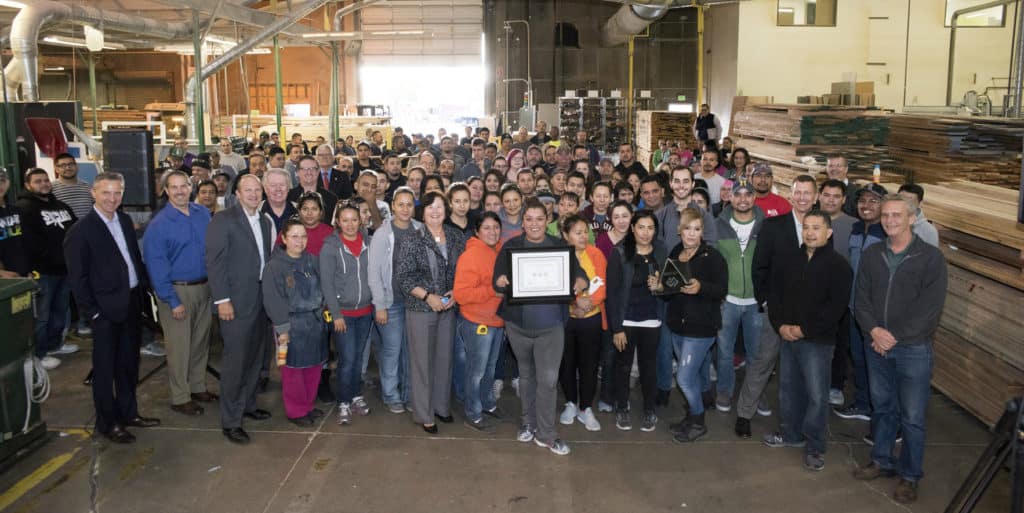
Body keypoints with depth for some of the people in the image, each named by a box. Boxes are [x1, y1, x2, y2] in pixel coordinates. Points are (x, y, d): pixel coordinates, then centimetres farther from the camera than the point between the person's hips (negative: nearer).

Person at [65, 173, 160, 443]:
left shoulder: (125, 220, 6)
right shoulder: (81, 230, -13)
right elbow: (77, 277, -12)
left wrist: (144, 288, 5)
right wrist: (93, 311, -13)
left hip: (132, 304, 6)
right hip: (106, 309, -6)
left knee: (129, 364, 18)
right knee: (105, 368, 8)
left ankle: (128, 413, 33)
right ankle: (107, 423, 21)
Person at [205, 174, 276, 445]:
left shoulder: (265, 221, 11)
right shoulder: (223, 219, -8)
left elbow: (267, 257, 12)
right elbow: (215, 262, -12)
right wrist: (222, 300, -16)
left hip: (262, 298, 7)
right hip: (236, 300, -6)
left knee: (255, 356, 15)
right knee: (234, 359, -2)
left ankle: (247, 404, 32)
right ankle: (230, 421, 8)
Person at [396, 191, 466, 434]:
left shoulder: (457, 237, 3)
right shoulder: (412, 241, -9)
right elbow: (403, 276, -10)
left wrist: (455, 292, -6)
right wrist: (428, 296, -17)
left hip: (448, 308, 4)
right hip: (420, 309, -4)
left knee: (445, 357, 13)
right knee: (422, 360, 3)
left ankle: (441, 405, 31)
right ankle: (423, 414, 16)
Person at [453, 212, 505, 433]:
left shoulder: (501, 251, 4)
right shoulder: (470, 256, -19)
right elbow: (461, 294, -23)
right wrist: (492, 291, -28)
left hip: (497, 320, 7)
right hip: (477, 322, -7)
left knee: (490, 366, 22)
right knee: (477, 370, 4)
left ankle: (488, 403, 41)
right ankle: (473, 416, 19)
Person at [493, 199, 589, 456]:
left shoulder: (560, 246, 1)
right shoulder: (511, 246, 0)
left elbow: (577, 273, -1)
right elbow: (498, 280, -5)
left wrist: (581, 282, -25)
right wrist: (500, 282, -29)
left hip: (550, 323, -1)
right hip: (518, 322, 1)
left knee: (548, 379, -5)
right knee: (526, 374, 17)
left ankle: (546, 434, 9)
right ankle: (528, 422, 34)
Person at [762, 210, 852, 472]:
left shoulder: (838, 265, -9)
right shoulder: (791, 260, 10)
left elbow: (836, 307, -15)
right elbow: (776, 294, 13)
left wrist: (805, 330, -16)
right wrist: (780, 325, -3)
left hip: (818, 341, -6)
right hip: (788, 337, 6)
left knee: (816, 394, -2)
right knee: (788, 388, 16)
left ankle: (815, 446, 13)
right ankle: (791, 433, 33)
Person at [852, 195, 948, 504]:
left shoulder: (931, 257, -8)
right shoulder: (872, 255, 6)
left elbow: (930, 307, -13)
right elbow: (862, 298, 3)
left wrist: (895, 337, -15)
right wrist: (874, 331, -13)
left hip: (913, 348, -4)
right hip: (877, 346, 4)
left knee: (912, 417, 4)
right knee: (883, 407, 17)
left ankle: (910, 476, 18)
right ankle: (882, 461, 32)